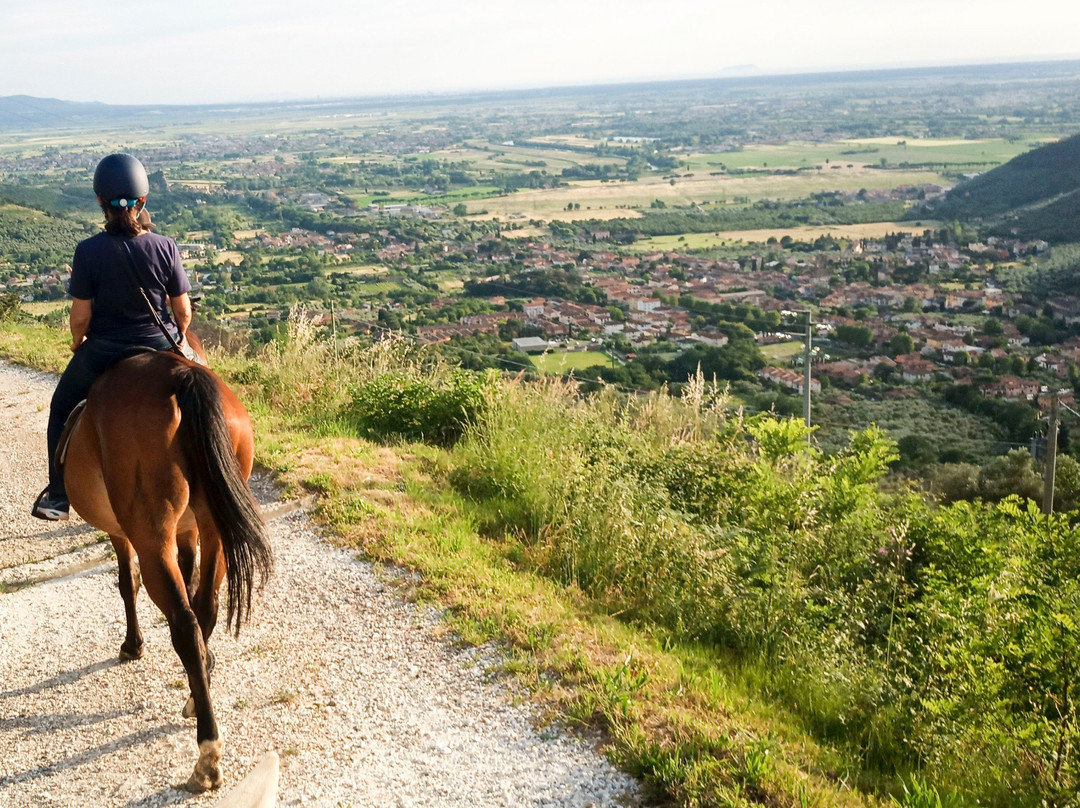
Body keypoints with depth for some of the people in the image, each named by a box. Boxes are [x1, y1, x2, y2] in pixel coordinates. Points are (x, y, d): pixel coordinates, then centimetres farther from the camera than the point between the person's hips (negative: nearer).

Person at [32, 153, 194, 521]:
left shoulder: (88, 252, -18)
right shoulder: (166, 248, -14)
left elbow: (80, 315, -11)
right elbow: (183, 309, -6)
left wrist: (78, 343, 10)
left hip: (102, 352, -1)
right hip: (160, 346, 1)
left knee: (62, 410, 26)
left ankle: (58, 497, 31)